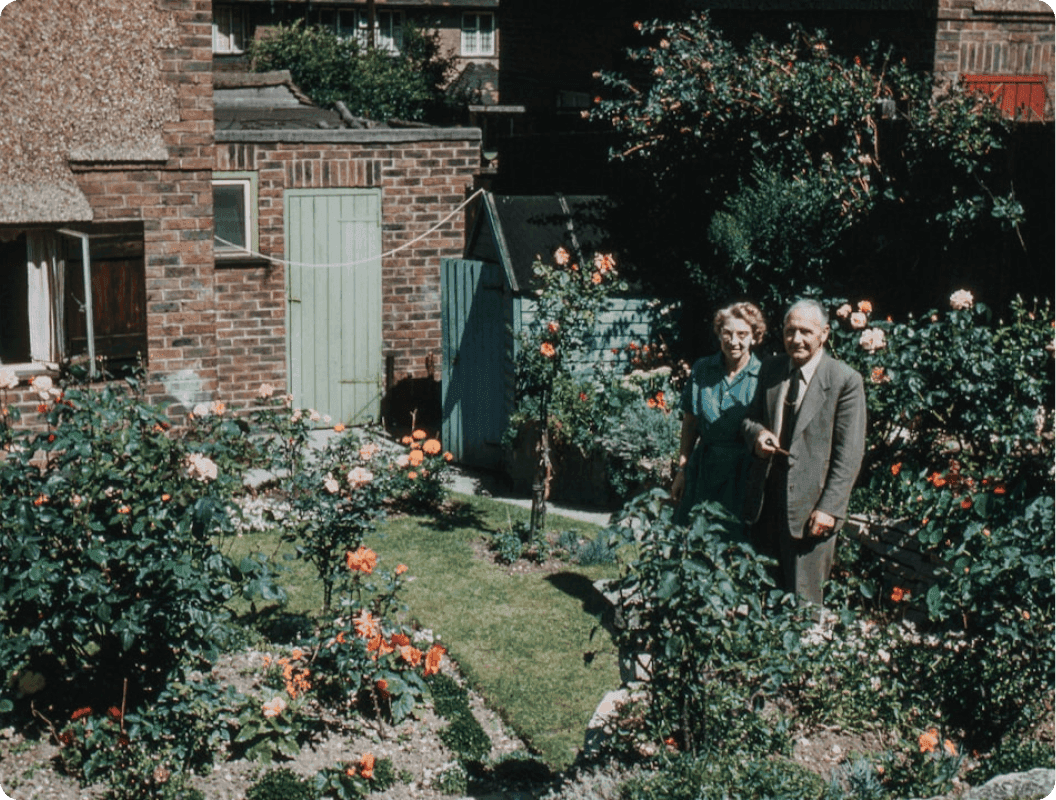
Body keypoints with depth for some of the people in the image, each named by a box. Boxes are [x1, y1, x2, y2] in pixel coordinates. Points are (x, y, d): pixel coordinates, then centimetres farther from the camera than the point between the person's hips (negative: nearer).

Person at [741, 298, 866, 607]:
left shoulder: (845, 381, -8)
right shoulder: (770, 368, 9)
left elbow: (849, 454, -9)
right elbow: (750, 417, 18)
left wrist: (830, 508, -15)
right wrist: (757, 433, -8)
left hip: (809, 503, -5)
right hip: (766, 495, 5)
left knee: (801, 600, 0)